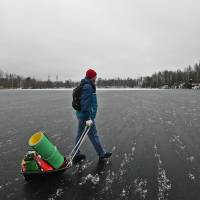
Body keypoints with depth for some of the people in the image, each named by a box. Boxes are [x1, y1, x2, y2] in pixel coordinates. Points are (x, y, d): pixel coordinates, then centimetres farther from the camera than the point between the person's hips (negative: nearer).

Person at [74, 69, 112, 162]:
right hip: (86, 115, -10)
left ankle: (77, 155, 29)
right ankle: (102, 154, 20)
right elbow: (85, 104, -25)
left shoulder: (84, 85, 12)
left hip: (81, 115, 10)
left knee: (80, 134, 16)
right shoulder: (88, 87, -20)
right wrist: (88, 118, -24)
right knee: (93, 135, 4)